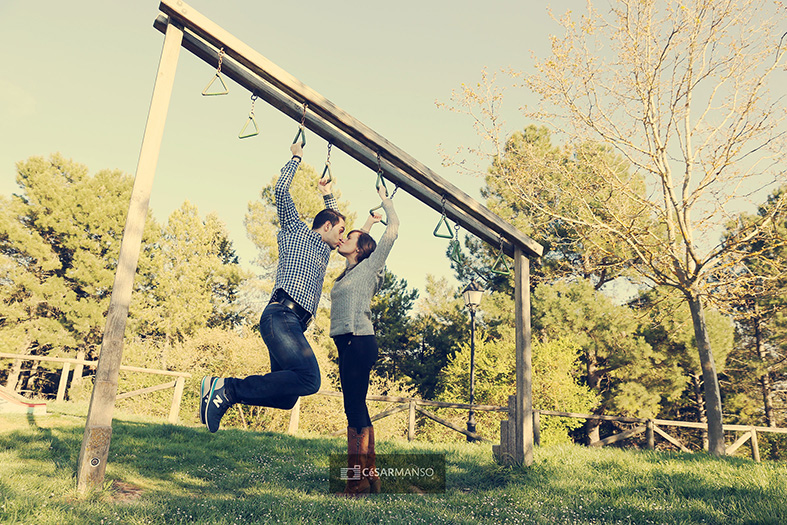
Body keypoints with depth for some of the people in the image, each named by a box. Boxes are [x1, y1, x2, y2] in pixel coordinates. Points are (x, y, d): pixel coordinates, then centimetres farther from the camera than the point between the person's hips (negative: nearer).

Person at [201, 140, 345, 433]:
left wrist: (328, 195, 50)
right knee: (309, 378, -28)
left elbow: (336, 220, 55)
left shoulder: (323, 251, 34)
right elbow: (281, 190, 7)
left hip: (294, 327, 9)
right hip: (282, 315, -9)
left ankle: (222, 391, 3)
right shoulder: (297, 232, 14)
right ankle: (228, 389, -21)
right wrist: (296, 157, 17)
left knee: (286, 399, -2)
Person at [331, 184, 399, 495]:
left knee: (355, 407, -10)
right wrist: (368, 224, 36)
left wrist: (385, 199, 11)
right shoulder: (351, 271, 20)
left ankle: (358, 479, -6)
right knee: (356, 408, 9)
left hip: (360, 341, -8)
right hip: (348, 344, 8)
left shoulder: (369, 266, 1)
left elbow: (393, 231, 0)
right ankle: (370, 474, 15)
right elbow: (358, 241, 39)